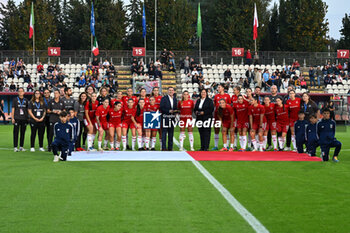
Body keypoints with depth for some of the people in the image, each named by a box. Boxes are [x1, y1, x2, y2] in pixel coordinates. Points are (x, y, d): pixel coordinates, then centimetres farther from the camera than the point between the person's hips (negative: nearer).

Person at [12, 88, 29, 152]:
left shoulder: (26, 100, 13)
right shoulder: (15, 100, 6)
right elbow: (13, 109, 3)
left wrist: (27, 118, 10)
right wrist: (12, 118, -5)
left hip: (24, 119, 3)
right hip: (17, 119, -3)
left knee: (23, 133, 5)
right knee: (16, 133, -5)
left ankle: (21, 147, 12)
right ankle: (15, 147, -4)